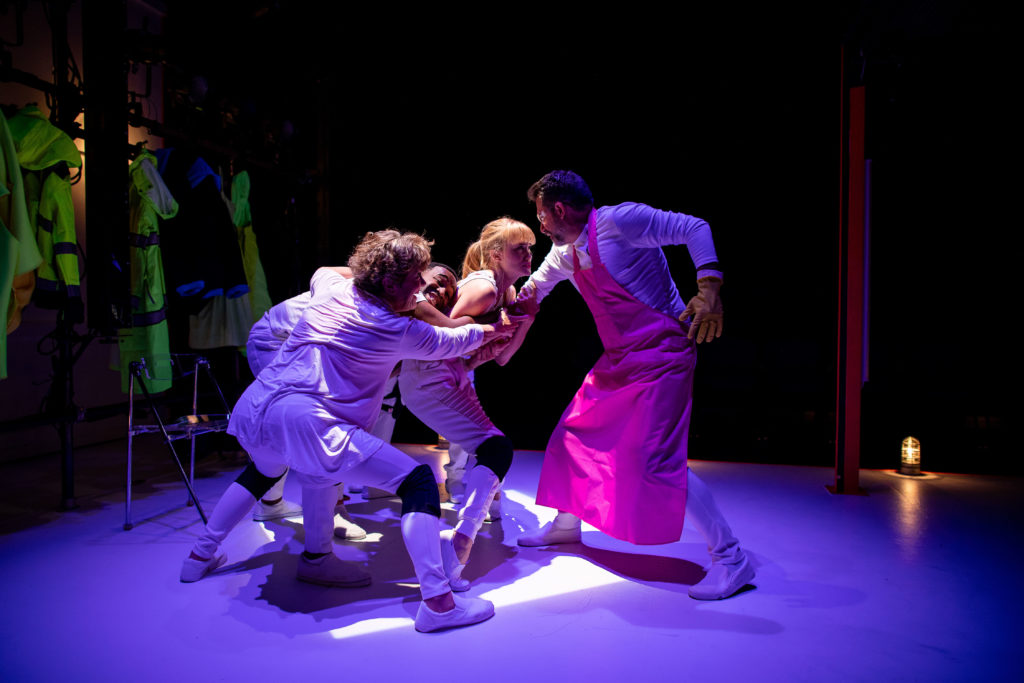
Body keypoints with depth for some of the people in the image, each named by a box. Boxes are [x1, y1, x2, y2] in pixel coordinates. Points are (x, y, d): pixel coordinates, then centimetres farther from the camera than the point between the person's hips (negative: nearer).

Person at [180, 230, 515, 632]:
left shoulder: (330, 286, 16)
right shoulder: (398, 331, 0)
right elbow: (451, 342, 16)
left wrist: (364, 272, 41)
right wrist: (493, 330, 34)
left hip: (253, 410, 8)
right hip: (304, 422, -8)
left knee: (265, 471, 43)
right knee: (419, 482, -6)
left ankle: (201, 556, 48)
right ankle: (438, 602, -13)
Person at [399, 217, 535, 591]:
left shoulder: (508, 292, 10)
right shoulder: (483, 287, -18)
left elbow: (501, 357, 8)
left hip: (452, 379, 11)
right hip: (429, 376, -11)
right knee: (496, 448, -21)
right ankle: (459, 541, -27)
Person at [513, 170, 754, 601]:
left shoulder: (619, 221, -15)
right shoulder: (565, 254, 11)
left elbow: (694, 229, -17)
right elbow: (535, 287, 30)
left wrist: (708, 288, -28)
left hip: (662, 356, -9)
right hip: (619, 360, 9)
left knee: (657, 460, -16)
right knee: (575, 436, 14)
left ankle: (731, 559, -4)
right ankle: (566, 524, 37)